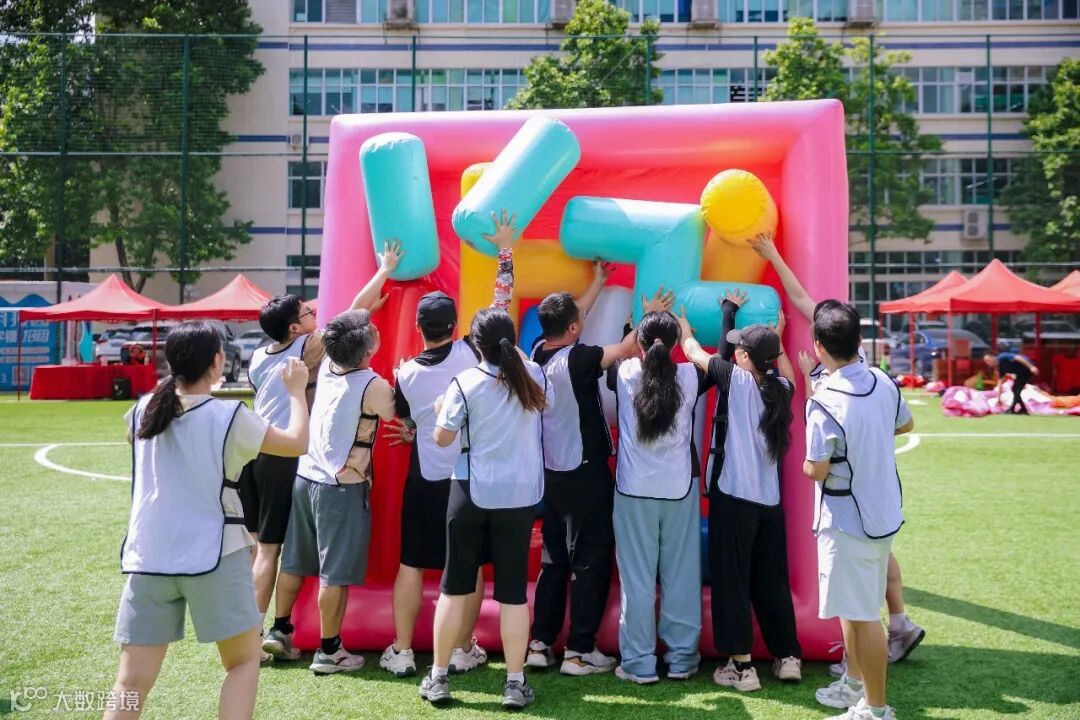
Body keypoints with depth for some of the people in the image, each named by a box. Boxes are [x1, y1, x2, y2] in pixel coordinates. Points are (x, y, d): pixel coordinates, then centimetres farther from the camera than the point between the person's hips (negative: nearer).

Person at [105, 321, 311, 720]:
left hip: (147, 559, 4)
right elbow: (297, 443, 1)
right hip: (214, 556, -4)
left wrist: (171, 387, 31)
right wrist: (296, 391, 15)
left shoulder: (143, 410, 5)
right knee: (244, 661, 15)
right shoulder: (229, 416, -9)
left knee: (130, 685, 7)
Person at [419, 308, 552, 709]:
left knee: (455, 586, 11)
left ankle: (438, 678, 20)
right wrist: (516, 354, 24)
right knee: (513, 591, 8)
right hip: (520, 496, 2)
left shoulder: (465, 383, -12)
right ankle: (515, 684, 14)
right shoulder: (534, 376, -3)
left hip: (472, 493, -2)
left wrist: (445, 405, 12)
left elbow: (442, 438, -5)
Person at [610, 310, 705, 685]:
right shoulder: (688, 377, -5)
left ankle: (639, 663, 10)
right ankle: (681, 659, 19)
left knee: (637, 579, 4)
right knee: (680, 577, 10)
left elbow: (619, 352, 18)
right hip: (679, 489, 1)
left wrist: (642, 329, 31)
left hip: (634, 491, -1)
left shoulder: (625, 373, -7)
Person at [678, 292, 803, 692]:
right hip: (771, 500, 6)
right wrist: (777, 341, 37)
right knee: (772, 581, 16)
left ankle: (741, 666, 4)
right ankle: (788, 657, 22)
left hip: (733, 496, -6)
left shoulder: (735, 379, -10)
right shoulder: (780, 389, 4)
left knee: (731, 580, 2)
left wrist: (684, 326, 22)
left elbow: (695, 352, 4)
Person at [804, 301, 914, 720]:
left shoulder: (825, 403, -24)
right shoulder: (883, 382, -1)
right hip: (884, 512, 8)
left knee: (861, 615, 2)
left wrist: (807, 460, 1)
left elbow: (815, 471, -20)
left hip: (848, 522, -8)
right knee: (853, 606, 22)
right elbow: (905, 425, 18)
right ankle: (854, 683, 37)